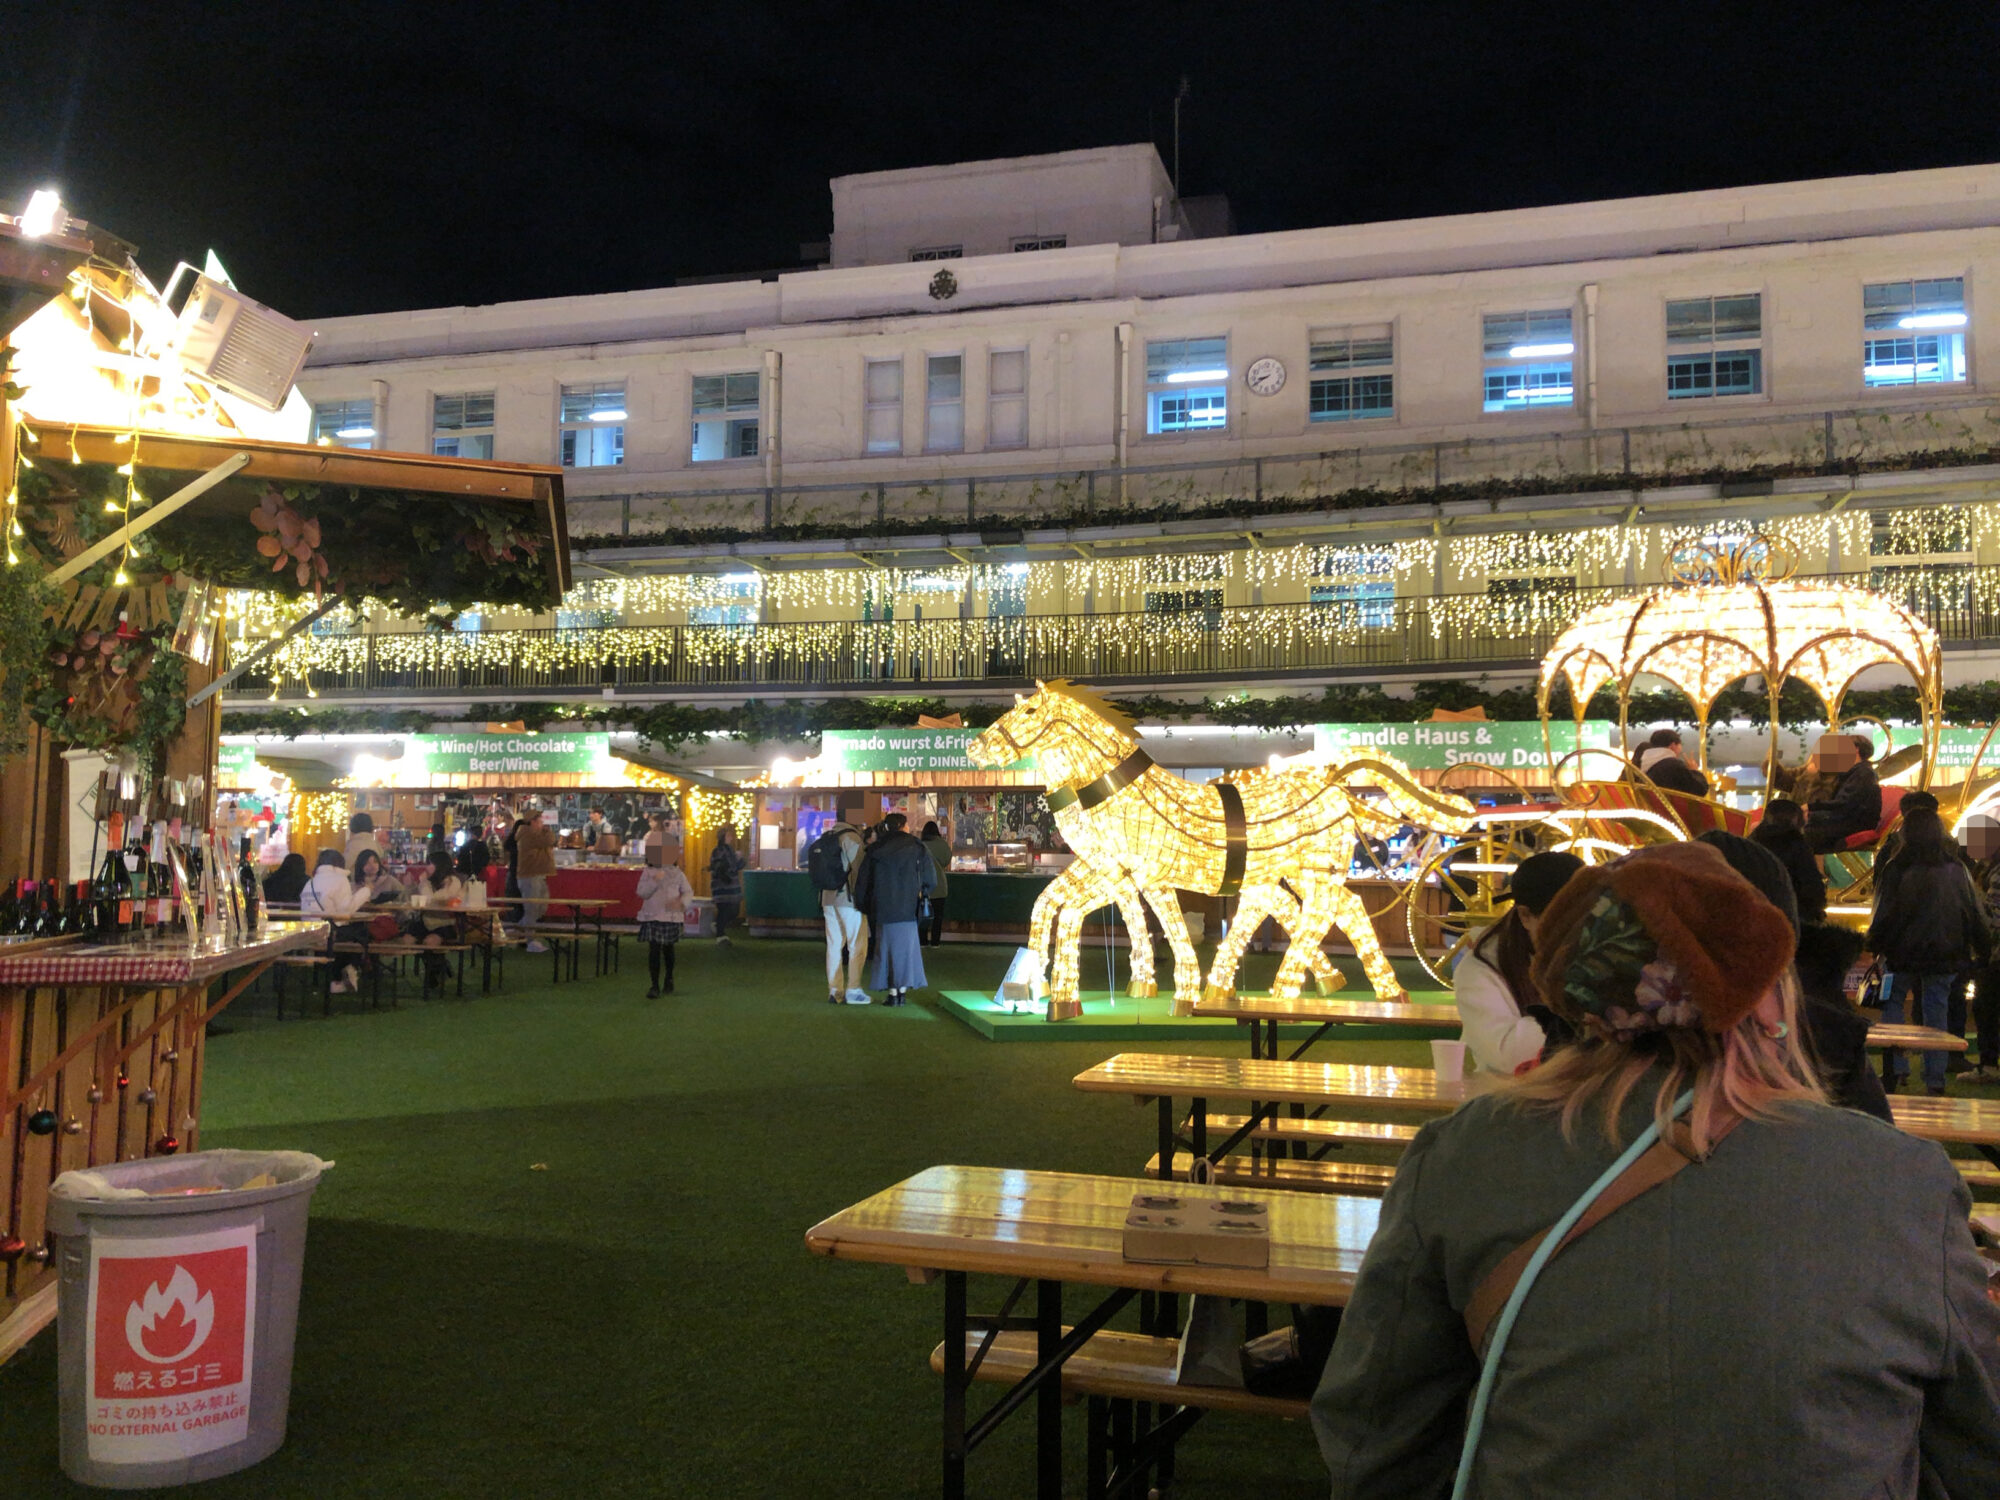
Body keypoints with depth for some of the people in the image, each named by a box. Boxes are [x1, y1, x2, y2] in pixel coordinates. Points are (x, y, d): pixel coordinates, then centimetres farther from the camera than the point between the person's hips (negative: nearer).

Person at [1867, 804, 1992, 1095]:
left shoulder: (1896, 869, -12)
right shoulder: (1956, 870, 0)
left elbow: (1884, 915, -10)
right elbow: (1977, 915, 6)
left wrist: (1874, 944, 3)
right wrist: (1984, 949, 16)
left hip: (1903, 952, -3)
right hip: (1944, 953, 3)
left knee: (1892, 1005, 12)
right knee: (1936, 1010, 9)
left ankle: (1895, 1068, 3)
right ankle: (1935, 1079, 8)